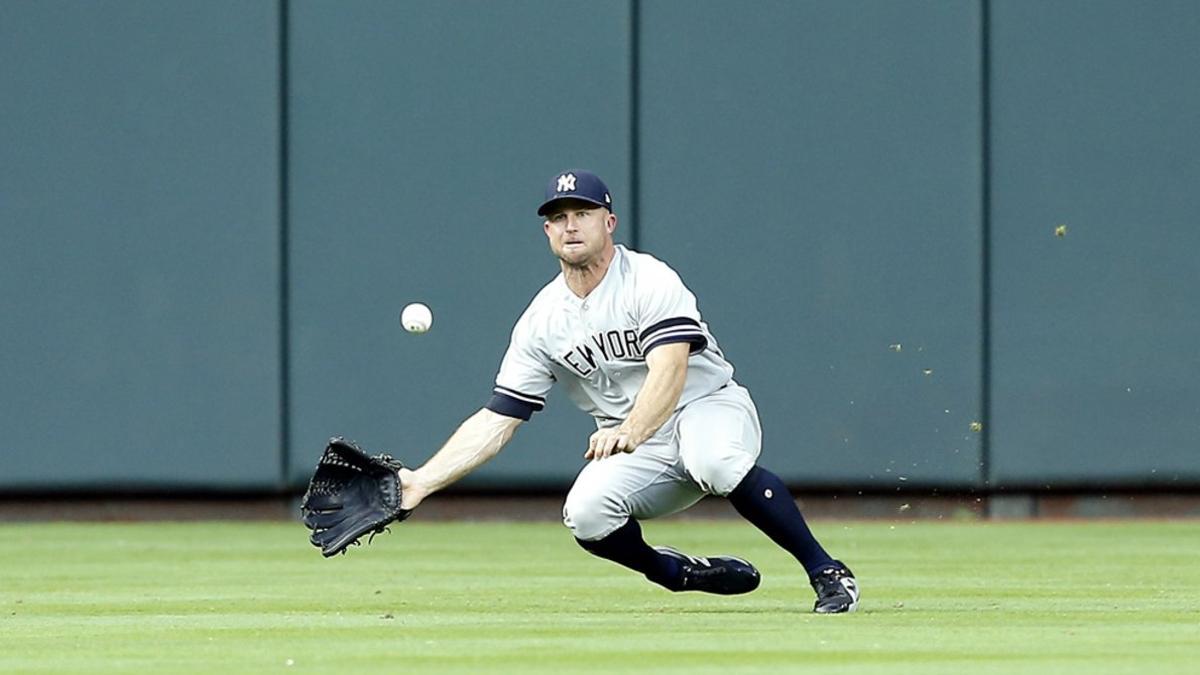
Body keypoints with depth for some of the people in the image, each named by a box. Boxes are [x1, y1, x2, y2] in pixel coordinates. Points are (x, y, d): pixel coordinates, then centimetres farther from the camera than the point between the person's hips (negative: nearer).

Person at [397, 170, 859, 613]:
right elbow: (496, 419, 1)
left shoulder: (650, 281, -13)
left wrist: (629, 432, -47)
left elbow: (669, 372, -28)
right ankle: (683, 573, 0)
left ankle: (826, 572, -27)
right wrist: (423, 482, -10)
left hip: (708, 407, -4)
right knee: (586, 515, -27)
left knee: (716, 462, -39)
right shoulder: (542, 321, 1)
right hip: (630, 446, 4)